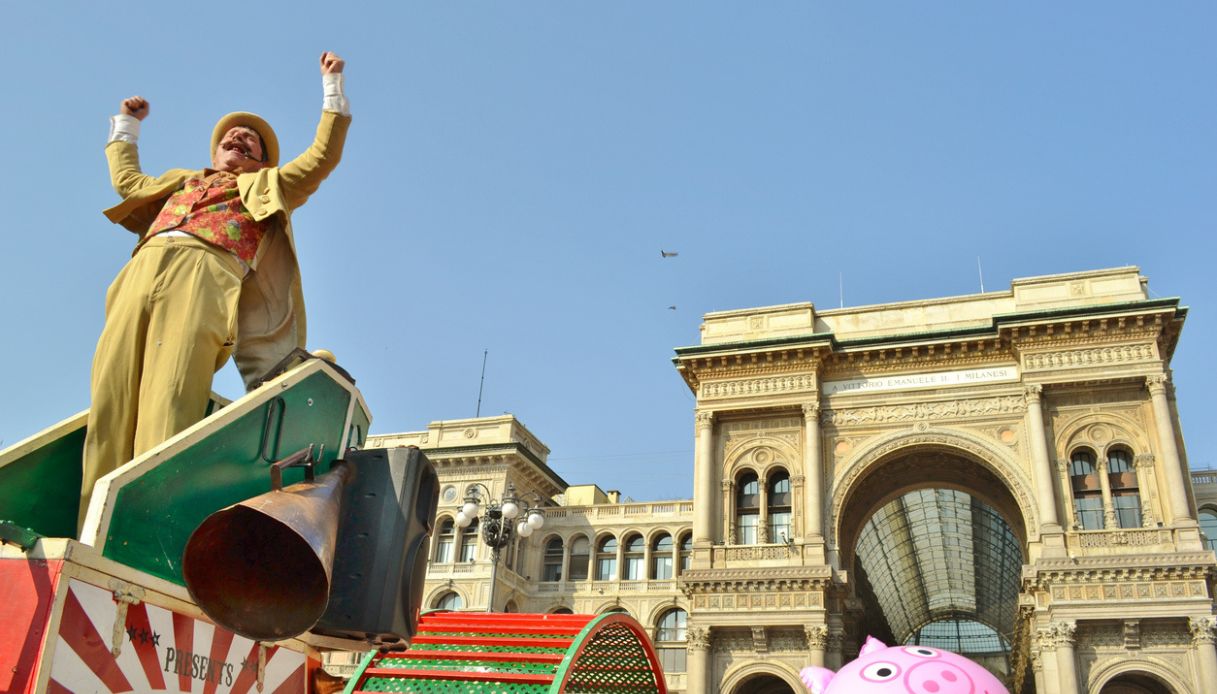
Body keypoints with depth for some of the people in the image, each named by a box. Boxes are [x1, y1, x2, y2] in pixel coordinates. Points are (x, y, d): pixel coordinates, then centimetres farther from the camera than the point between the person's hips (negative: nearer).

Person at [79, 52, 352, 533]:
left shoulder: (266, 185, 30)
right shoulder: (181, 181, 41)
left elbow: (323, 155, 22)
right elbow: (127, 180, 55)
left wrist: (333, 87, 24)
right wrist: (127, 126, 65)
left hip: (205, 276, -4)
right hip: (141, 272, 4)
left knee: (168, 405, -23)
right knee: (110, 403, -13)